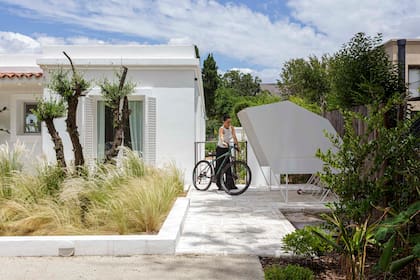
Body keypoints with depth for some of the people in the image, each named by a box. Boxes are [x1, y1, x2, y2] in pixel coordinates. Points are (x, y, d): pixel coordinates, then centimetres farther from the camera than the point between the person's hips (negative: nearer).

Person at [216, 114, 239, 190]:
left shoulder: (232, 128, -4)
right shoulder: (221, 129, -21)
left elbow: (234, 137, -12)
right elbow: (221, 136, -41)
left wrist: (237, 145, -25)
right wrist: (224, 142, -61)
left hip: (227, 149, 5)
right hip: (220, 149, -5)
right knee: (220, 167, -1)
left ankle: (230, 185, -1)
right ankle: (220, 185, 8)